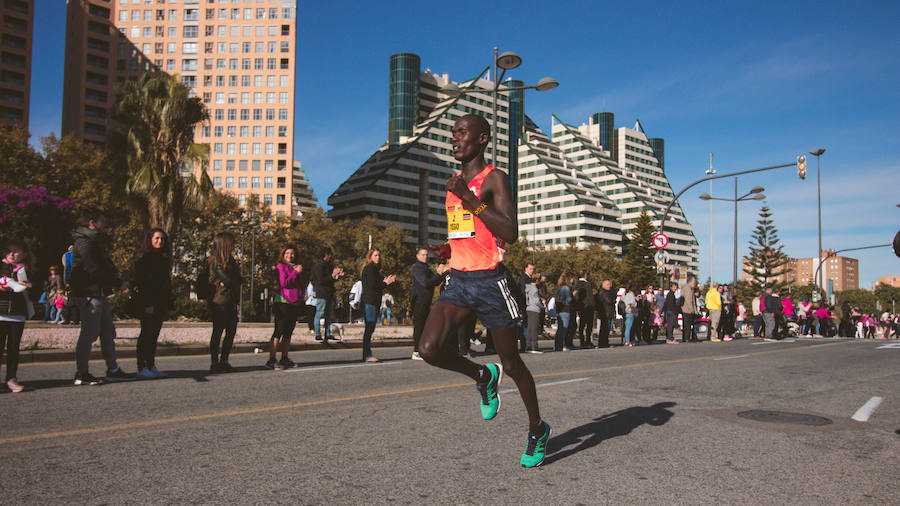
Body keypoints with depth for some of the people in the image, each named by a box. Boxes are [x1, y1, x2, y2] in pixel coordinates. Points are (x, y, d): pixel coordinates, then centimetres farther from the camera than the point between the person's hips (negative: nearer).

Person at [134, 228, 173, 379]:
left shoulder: (163, 258, 17)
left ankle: (151, 366, 13)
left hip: (161, 303, 7)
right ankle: (141, 368, 0)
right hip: (147, 303, -7)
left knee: (154, 334, 9)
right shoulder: (143, 257, -5)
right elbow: (141, 282, -12)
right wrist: (148, 304, -18)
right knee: (146, 333, -5)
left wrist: (168, 303, 12)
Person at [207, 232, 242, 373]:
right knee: (218, 332, -3)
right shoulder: (215, 261, -9)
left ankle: (224, 362, 15)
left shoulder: (230, 260, 19)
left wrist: (228, 282, -2)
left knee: (231, 332, 8)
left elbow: (238, 280, 14)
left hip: (230, 303, 9)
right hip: (220, 302, -9)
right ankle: (214, 363, 3)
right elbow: (227, 280, -19)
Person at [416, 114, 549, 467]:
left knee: (512, 363, 6)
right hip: (458, 280, 6)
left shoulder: (494, 179, -6)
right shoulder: (455, 183, 17)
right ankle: (483, 376, 15)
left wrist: (471, 200, -22)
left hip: (490, 282, -6)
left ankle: (537, 429, 29)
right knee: (429, 349, -14)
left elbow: (511, 233, -20)